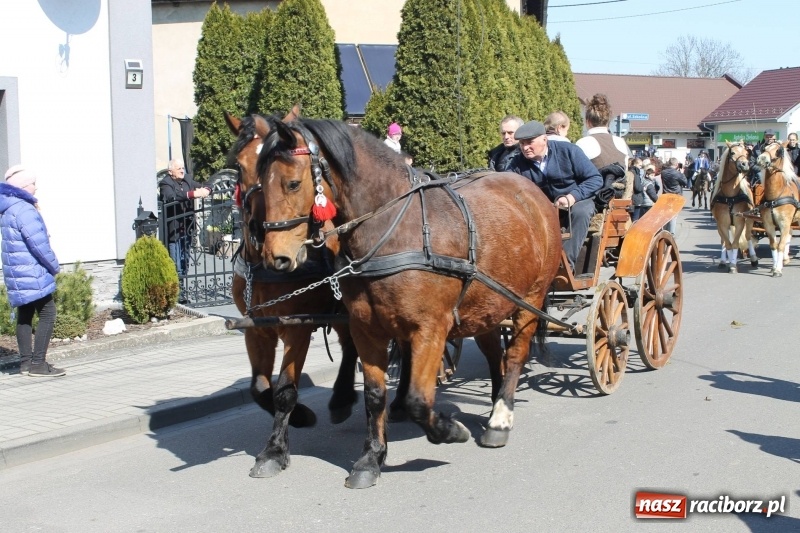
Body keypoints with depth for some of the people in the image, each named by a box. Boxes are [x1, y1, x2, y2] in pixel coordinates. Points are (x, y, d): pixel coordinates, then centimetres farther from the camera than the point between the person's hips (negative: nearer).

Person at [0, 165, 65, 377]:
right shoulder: (24, 210, -18)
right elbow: (38, 244, -21)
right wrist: (54, 266, -9)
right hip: (31, 274, -10)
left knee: (24, 316, 13)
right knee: (47, 314, -6)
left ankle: (26, 362, 18)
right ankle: (37, 364, -6)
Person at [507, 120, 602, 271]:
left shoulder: (568, 151, -15)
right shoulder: (518, 163, -7)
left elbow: (596, 179, -15)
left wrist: (573, 196, -31)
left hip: (577, 201, -3)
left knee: (580, 212, -37)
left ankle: (567, 265, -37)